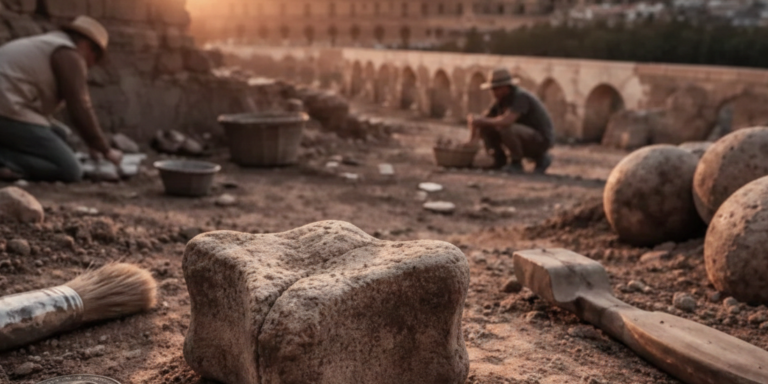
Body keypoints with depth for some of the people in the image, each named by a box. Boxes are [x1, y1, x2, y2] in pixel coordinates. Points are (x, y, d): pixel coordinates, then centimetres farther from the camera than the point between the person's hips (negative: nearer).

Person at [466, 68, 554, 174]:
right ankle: (500, 161, 4)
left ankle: (516, 163, -14)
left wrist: (481, 121, -25)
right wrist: (474, 139, -13)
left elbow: (506, 121, -39)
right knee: (485, 127, -2)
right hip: (525, 138, 8)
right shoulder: (501, 100, 1)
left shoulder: (521, 97, -25)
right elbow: (483, 119, 5)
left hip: (540, 140, -8)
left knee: (504, 128, -35)